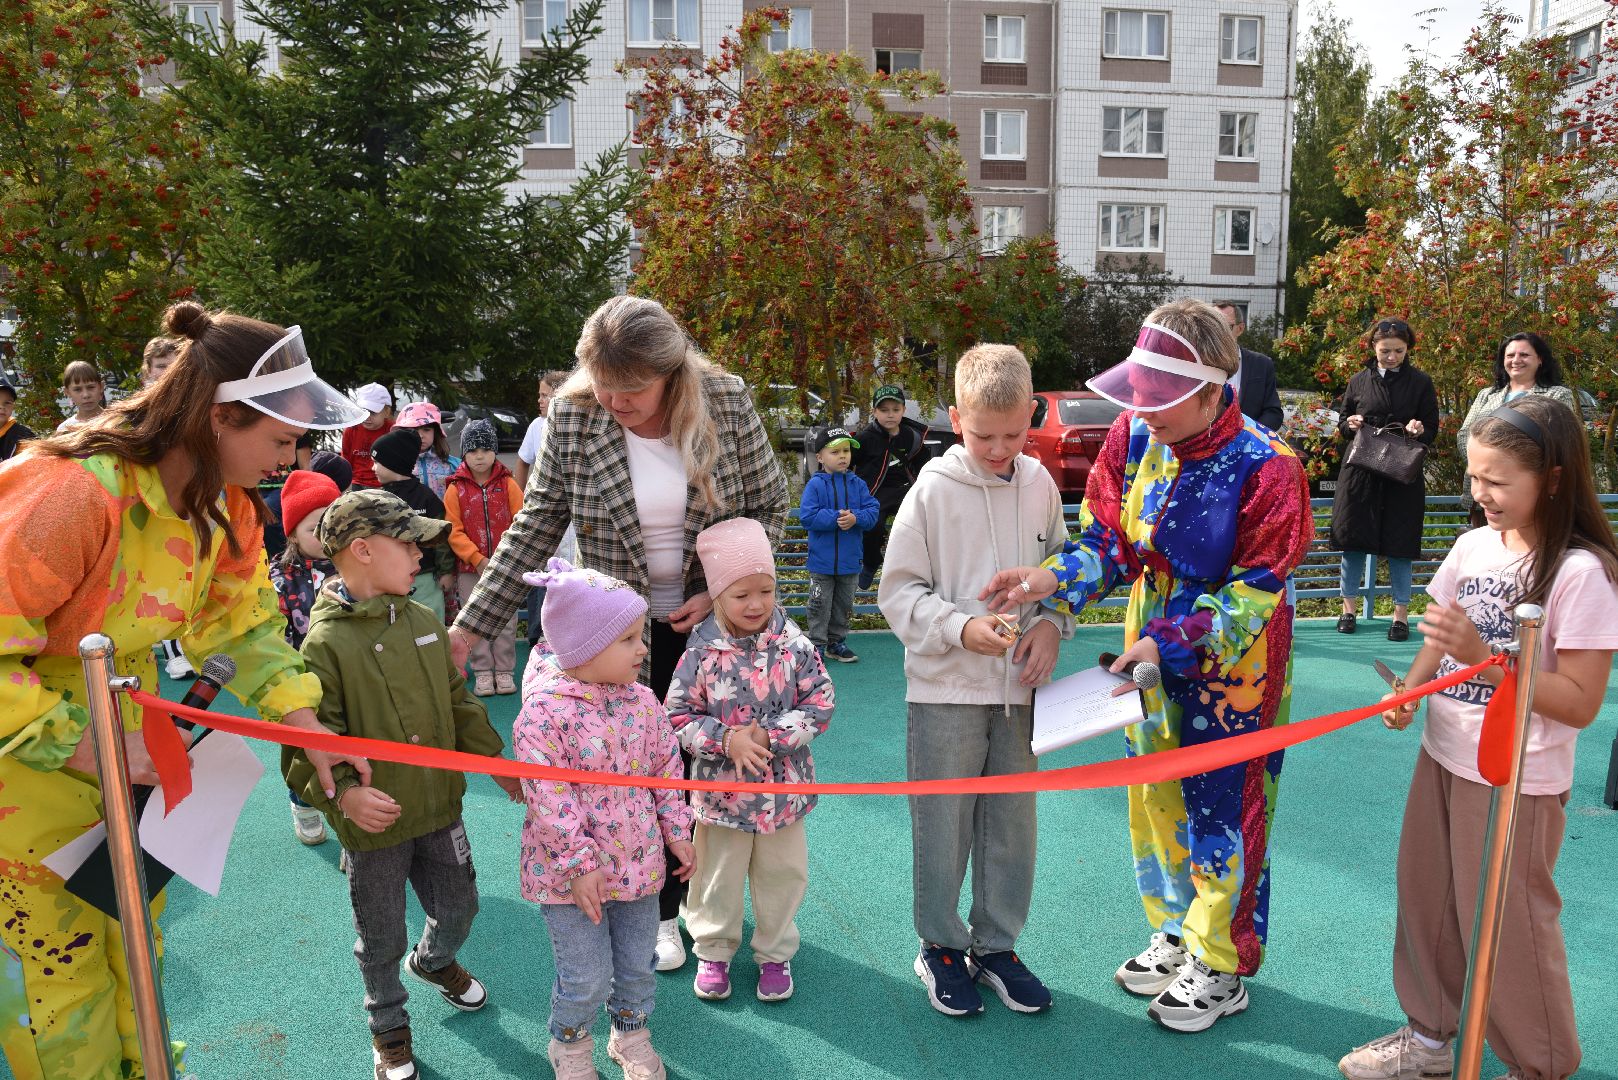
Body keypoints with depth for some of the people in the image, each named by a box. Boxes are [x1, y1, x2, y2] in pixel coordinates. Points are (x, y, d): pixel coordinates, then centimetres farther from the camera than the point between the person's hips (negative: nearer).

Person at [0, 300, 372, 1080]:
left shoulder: (226, 503, -8)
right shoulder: (72, 492, -32)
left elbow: (242, 621, -1)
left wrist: (306, 725, -10)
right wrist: (83, 746, -25)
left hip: (125, 733, 7)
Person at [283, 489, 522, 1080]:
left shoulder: (425, 622, 1)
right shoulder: (324, 644, -18)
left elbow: (458, 702, 11)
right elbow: (304, 746, -19)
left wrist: (495, 761, 13)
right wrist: (342, 792, -33)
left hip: (440, 808, 5)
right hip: (372, 825, -5)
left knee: (459, 909, 21)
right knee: (381, 941, 14)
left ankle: (432, 961, 55)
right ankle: (388, 1027, 41)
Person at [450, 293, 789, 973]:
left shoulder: (726, 403, -14)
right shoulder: (572, 417, -14)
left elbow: (768, 509, -4)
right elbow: (535, 529, -8)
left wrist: (721, 592, -16)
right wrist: (468, 628, -11)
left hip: (714, 620, 1)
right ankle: (662, 913, 30)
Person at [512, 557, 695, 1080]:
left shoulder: (643, 701, -4)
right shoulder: (544, 712, -22)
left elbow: (668, 769, 7)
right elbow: (548, 799, -21)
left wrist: (677, 831, 8)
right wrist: (580, 863, -20)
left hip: (637, 861, 5)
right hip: (570, 875, -5)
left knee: (637, 963, 19)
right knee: (587, 976, 8)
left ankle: (631, 1032, 46)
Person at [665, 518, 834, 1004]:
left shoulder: (794, 645, -10)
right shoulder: (702, 653, -13)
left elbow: (821, 702, -7)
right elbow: (679, 716, -8)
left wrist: (770, 735, -18)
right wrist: (726, 739, -22)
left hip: (785, 787, 1)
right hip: (721, 788, -1)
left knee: (782, 874, 16)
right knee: (718, 876, 15)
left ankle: (775, 953, 37)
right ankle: (713, 950, 38)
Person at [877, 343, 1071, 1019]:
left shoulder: (1040, 485, 1)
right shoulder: (933, 488, -10)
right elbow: (899, 590, -7)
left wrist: (1051, 624, -5)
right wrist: (960, 629, -20)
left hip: (1021, 686, 4)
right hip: (947, 686, -3)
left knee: (1012, 822, 13)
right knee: (943, 824, 8)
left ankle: (997, 945, 32)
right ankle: (941, 947, 29)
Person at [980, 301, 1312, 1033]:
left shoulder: (1265, 467, -22)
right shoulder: (1134, 437, -7)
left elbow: (1253, 592, -19)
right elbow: (1108, 539, -2)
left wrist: (1170, 640, -27)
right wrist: (1052, 581, -19)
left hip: (1231, 667, -5)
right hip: (1152, 656, 6)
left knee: (1222, 810, 7)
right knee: (1155, 798, 18)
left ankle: (1221, 968, 29)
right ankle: (1176, 933, 41)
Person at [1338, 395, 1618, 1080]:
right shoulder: (1473, 545, 1)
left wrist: (1482, 656, -29)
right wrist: (1409, 691, -5)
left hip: (1518, 782, -6)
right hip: (1444, 757, 7)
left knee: (1502, 923, 7)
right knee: (1425, 901, 18)